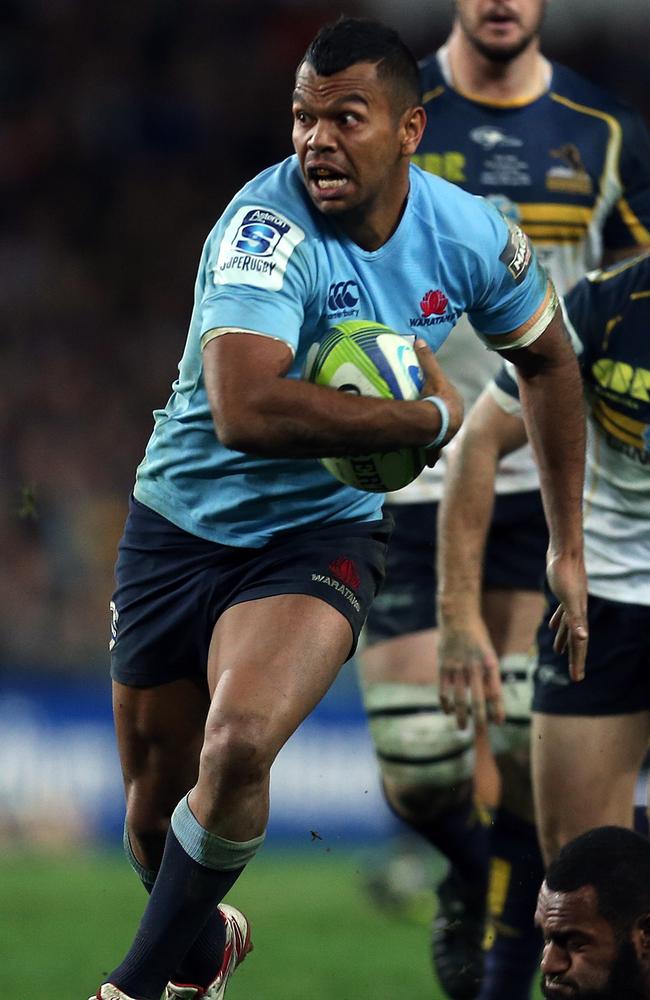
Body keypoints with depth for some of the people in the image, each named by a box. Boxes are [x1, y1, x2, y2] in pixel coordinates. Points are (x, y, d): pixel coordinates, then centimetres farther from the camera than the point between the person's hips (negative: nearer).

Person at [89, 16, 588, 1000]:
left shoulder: (473, 236, -9)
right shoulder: (268, 224, -25)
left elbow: (548, 361, 12)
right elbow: (245, 408, -39)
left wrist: (569, 547, 14)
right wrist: (430, 416, -28)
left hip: (323, 532, 1)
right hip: (184, 522, -1)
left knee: (238, 745, -27)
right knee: (154, 802, 8)